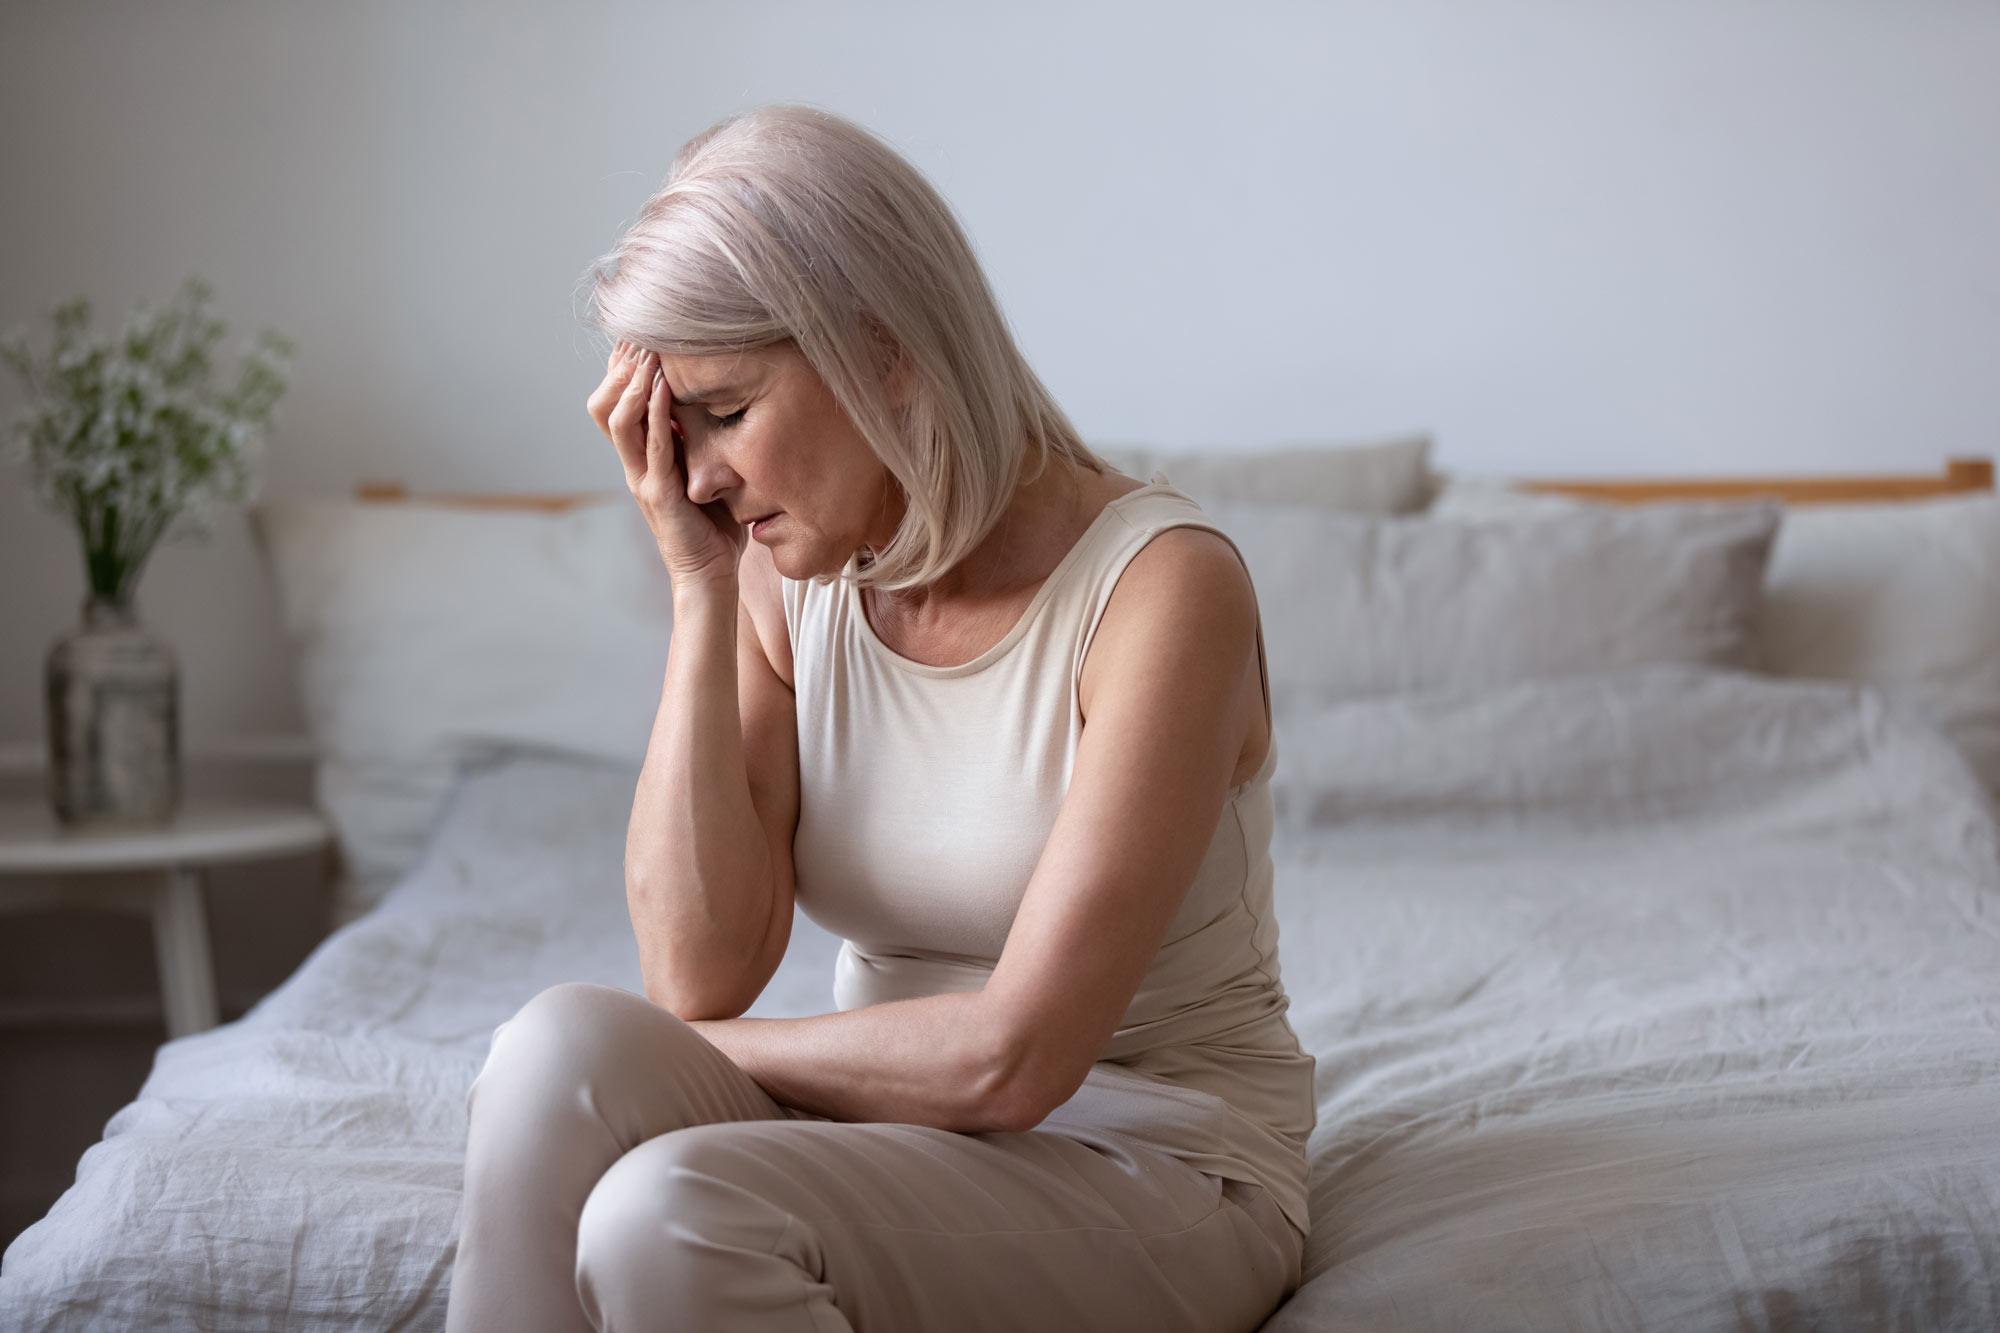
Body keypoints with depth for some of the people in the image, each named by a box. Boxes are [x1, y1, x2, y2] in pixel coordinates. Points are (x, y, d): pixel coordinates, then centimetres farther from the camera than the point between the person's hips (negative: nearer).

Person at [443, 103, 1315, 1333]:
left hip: (1153, 1172, -5)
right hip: (907, 1128, 5)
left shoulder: (1163, 583, -18)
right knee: (562, 1052, -25)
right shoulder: (787, 582, 0)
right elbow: (701, 973, -11)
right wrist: (700, 588, -12)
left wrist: (672, 1058, -11)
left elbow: (1011, 1058, -23)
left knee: (673, 1212, -31)